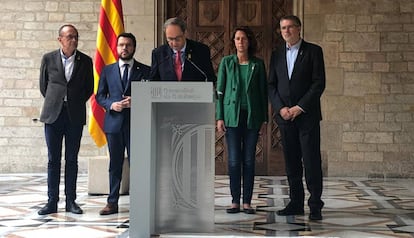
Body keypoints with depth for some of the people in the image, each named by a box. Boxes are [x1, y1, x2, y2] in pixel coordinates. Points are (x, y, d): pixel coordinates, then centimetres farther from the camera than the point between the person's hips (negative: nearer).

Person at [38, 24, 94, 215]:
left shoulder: (85, 61, 4)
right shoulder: (48, 59, 3)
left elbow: (89, 87, 11)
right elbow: (43, 85, 12)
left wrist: (77, 102, 4)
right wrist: (53, 101, 9)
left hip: (75, 115, 0)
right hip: (53, 115, 0)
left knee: (72, 159, 4)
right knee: (53, 159, 3)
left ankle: (71, 201, 11)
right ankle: (52, 201, 9)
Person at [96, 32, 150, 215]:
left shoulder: (145, 70, 5)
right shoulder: (107, 70, 11)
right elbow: (100, 96, 11)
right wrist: (111, 104, -9)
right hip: (114, 122, 2)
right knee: (115, 164, 8)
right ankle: (112, 202, 13)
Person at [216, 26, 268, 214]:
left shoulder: (258, 64, 6)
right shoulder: (226, 62, 5)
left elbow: (263, 92, 7)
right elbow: (219, 91, 5)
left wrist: (264, 120, 3)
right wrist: (219, 117, -3)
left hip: (252, 116, 1)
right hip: (232, 115, 0)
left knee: (249, 160, 2)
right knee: (234, 160, -2)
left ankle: (247, 202, 8)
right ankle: (235, 201, 6)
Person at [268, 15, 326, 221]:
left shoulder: (313, 51, 1)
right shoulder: (277, 55, 13)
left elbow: (319, 83, -6)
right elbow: (271, 86, 10)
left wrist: (300, 107, -12)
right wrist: (280, 108, -6)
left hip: (307, 116, -4)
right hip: (285, 116, 4)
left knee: (311, 161, -4)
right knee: (291, 163, 7)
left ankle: (315, 206, 2)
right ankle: (296, 203, 14)